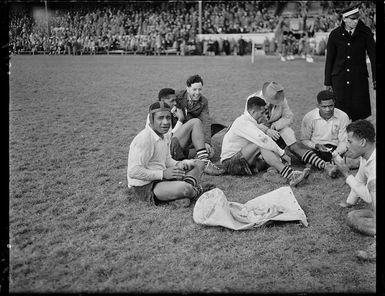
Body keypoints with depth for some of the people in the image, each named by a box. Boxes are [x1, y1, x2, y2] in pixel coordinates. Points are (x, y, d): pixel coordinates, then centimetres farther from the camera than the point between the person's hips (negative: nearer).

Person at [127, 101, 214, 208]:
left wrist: (178, 164, -4)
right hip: (145, 187, -10)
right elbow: (133, 172, -27)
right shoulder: (143, 139, -23)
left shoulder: (165, 135, 7)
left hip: (162, 178, 10)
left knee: (199, 163, 9)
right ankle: (195, 191, 1)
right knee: (184, 188, -33)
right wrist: (163, 174, -26)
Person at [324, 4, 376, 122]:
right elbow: (329, 59, 5)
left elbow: (373, 55, -1)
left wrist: (375, 79, -8)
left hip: (359, 80, 0)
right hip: (339, 80, 0)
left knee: (359, 113, 1)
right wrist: (327, 82, 6)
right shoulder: (335, 35, -1)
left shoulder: (365, 33, -2)